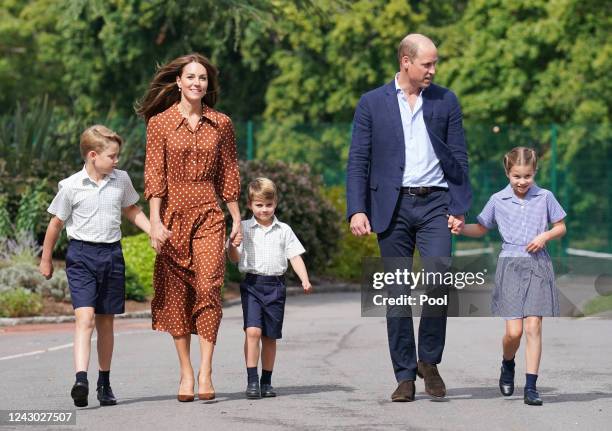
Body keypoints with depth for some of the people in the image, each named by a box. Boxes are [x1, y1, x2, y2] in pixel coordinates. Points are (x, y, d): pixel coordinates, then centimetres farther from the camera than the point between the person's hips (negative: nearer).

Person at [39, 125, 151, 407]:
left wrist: (154, 231, 10)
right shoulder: (71, 186, -7)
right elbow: (56, 223, 3)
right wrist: (46, 259, 10)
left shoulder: (121, 180, 5)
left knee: (106, 322, 11)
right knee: (84, 317, -19)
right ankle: (81, 379, -29)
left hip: (112, 254, 4)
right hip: (81, 254, -4)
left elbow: (131, 211, 22)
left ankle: (104, 383, 22)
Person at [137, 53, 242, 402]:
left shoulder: (221, 124, 8)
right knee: (176, 293, 1)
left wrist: (237, 219, 9)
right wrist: (155, 220, -10)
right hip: (173, 215, 0)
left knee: (208, 287, -13)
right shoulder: (160, 123, 2)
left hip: (208, 215, 0)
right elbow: (154, 174, -2)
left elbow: (229, 175, 12)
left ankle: (206, 373, -14)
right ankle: (186, 373, 9)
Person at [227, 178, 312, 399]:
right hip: (252, 283, -2)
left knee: (270, 336, 7)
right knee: (252, 331, -17)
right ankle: (252, 380, -15)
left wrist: (305, 280, -6)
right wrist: (231, 244, -14)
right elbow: (235, 258, 7)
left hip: (275, 285, 2)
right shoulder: (244, 228, 6)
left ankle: (266, 381, 17)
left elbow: (295, 256, 7)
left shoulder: (284, 230, 9)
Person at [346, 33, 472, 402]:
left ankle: (429, 361, 3)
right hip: (393, 206, 0)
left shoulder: (446, 101, 8)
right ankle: (405, 376, 8)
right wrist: (357, 210, -7)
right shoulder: (372, 104, 5)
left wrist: (459, 208, 0)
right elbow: (358, 161, 3)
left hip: (435, 204, 0)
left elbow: (459, 158, 9)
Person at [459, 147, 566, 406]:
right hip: (510, 265, 0)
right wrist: (460, 229, -4)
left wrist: (545, 236, -7)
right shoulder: (498, 200, 6)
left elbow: (561, 227, 13)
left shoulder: (545, 198, 4)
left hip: (538, 265, 0)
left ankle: (531, 387, -3)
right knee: (514, 330, -7)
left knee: (533, 326, -6)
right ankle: (507, 364, 26)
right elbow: (481, 229, 14)